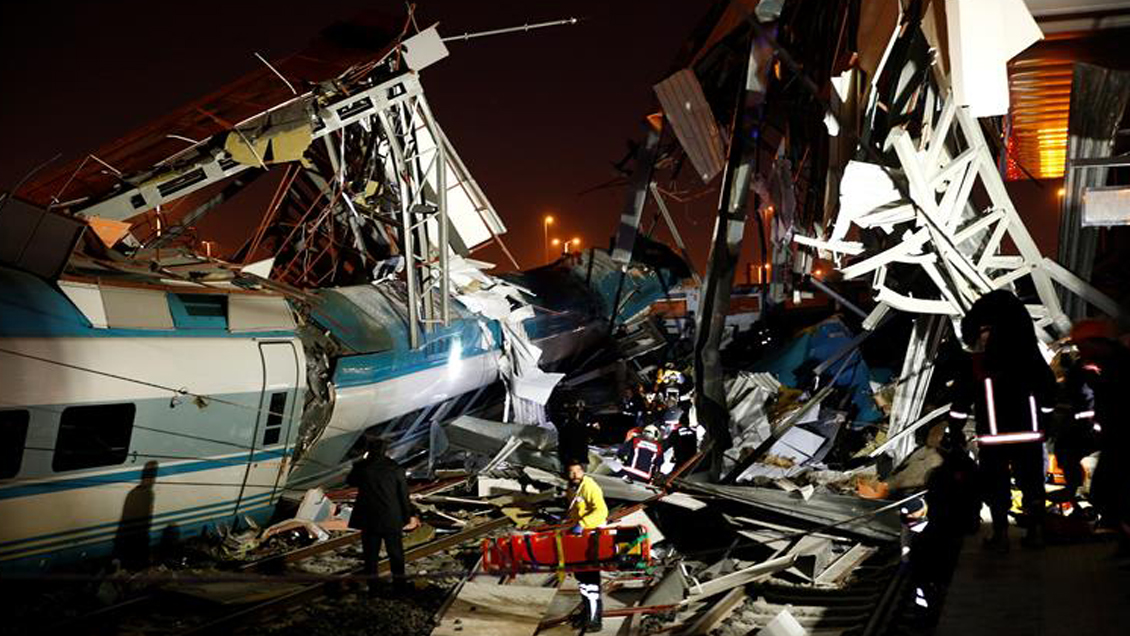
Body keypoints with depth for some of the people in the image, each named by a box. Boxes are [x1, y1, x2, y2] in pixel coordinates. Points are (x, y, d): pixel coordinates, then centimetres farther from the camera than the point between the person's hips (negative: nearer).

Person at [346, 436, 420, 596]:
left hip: (369, 520, 0)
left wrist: (362, 460, 12)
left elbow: (350, 481, 12)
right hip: (392, 519, 0)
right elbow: (404, 495, -4)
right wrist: (409, 515, 6)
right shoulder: (396, 469, -8)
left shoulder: (362, 467, -9)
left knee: (370, 553, 12)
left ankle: (372, 586, 16)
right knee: (396, 553, 13)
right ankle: (399, 584, 20)